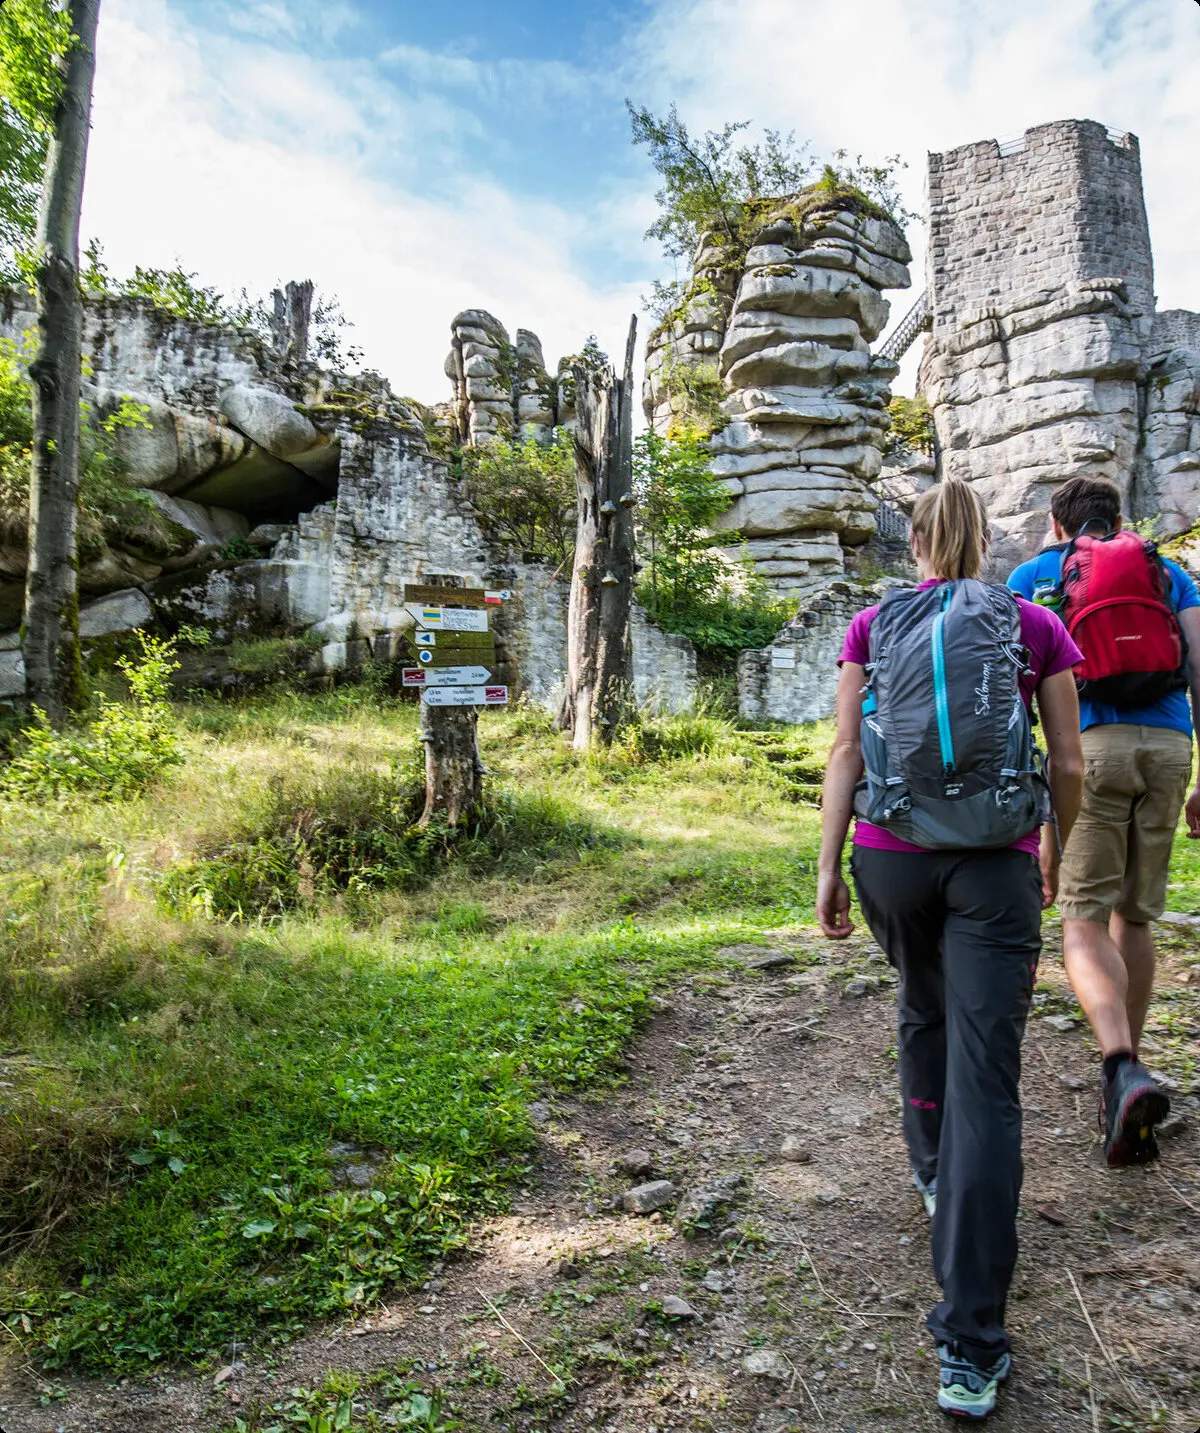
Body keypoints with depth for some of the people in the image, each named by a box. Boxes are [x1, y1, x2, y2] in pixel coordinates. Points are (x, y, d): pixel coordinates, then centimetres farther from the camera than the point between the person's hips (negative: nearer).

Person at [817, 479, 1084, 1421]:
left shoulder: (872, 627, 5)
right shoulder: (1037, 628, 4)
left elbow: (847, 753, -1)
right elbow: (1069, 763, 6)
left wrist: (828, 866, 2)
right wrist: (1056, 853, 22)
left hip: (892, 857, 2)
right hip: (995, 864, -1)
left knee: (925, 1013, 29)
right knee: (987, 1084, -2)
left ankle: (933, 1172, 48)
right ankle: (970, 1350, 0)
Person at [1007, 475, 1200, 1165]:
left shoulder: (1034, 573, 16)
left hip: (1092, 741, -3)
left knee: (1085, 922, -3)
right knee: (1135, 917, 15)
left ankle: (1125, 1070, -25)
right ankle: (1127, 1069, 25)